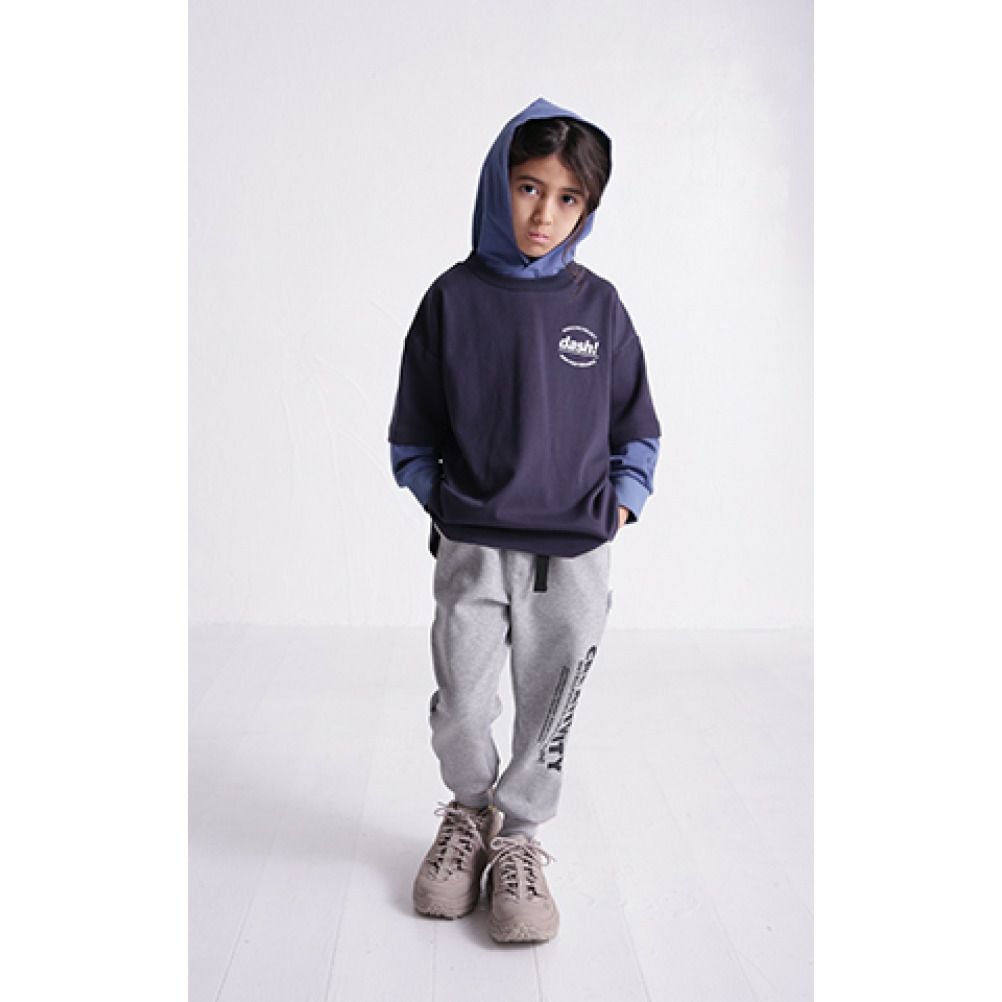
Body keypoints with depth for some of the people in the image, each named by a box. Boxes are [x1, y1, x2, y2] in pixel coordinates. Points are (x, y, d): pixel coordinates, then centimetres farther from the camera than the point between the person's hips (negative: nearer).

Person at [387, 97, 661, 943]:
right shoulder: (454, 298, -1)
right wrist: (440, 502, 0)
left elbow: (637, 429, 10)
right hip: (472, 548, 0)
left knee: (549, 710, 10)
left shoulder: (599, 304, 1)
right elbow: (413, 432, 8)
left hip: (575, 555, 1)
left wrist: (617, 511, 1)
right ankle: (471, 809, 33)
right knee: (459, 708, 3)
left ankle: (519, 835, 32)